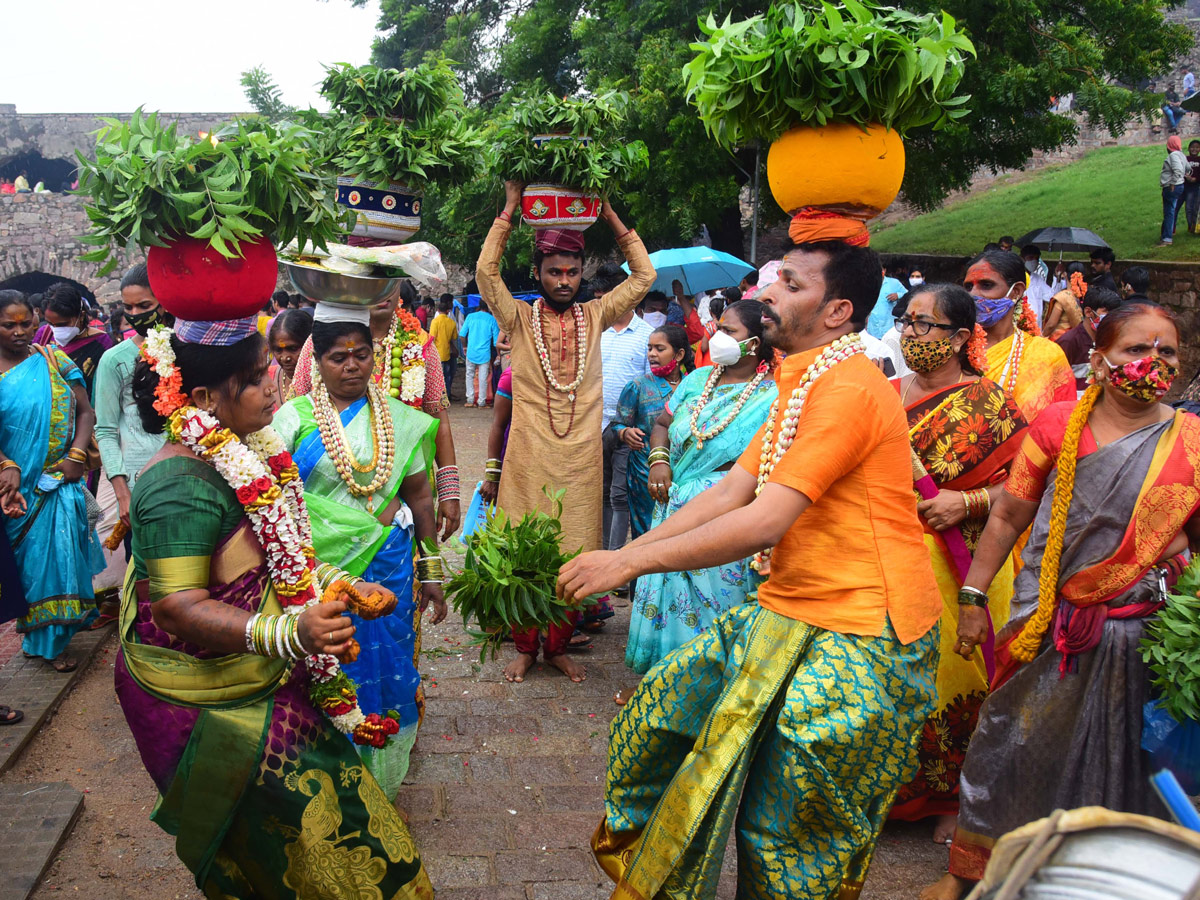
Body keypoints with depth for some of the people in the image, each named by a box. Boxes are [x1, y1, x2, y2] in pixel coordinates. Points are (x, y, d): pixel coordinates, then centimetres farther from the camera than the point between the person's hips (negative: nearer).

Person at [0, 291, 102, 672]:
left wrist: (76, 456, -9)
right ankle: (41, 638, 19)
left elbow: (85, 410, 3)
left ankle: (50, 639, 15)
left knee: (59, 550, 0)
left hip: (60, 480, 1)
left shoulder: (53, 360, 3)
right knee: (31, 556, 5)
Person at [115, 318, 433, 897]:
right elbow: (179, 609, -30)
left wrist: (342, 586, 2)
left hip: (264, 682, 9)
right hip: (208, 703, -8)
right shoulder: (181, 487, -25)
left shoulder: (244, 455, 4)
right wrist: (289, 633, -41)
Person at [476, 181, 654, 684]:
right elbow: (486, 272, -10)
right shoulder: (519, 319, 2)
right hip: (530, 455, -2)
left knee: (573, 554, 6)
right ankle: (525, 647, 18)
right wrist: (510, 209, -9)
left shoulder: (594, 317, 8)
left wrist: (610, 215, 1)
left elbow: (644, 275, 5)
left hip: (581, 457, 2)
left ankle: (558, 646, 21)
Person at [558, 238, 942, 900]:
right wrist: (621, 554, 0)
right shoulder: (801, 387, 14)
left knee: (788, 833, 2)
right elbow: (728, 494, 9)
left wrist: (629, 561, -20)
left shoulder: (847, 388, -20)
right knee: (666, 706, 9)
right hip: (788, 615, 9)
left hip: (854, 638, -9)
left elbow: (764, 523, -26)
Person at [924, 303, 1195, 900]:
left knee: (1113, 766, 11)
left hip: (1137, 637, 0)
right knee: (1012, 747, 8)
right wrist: (973, 597, 1)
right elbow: (1008, 516, 2)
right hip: (1046, 627, 0)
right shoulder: (1057, 426, -2)